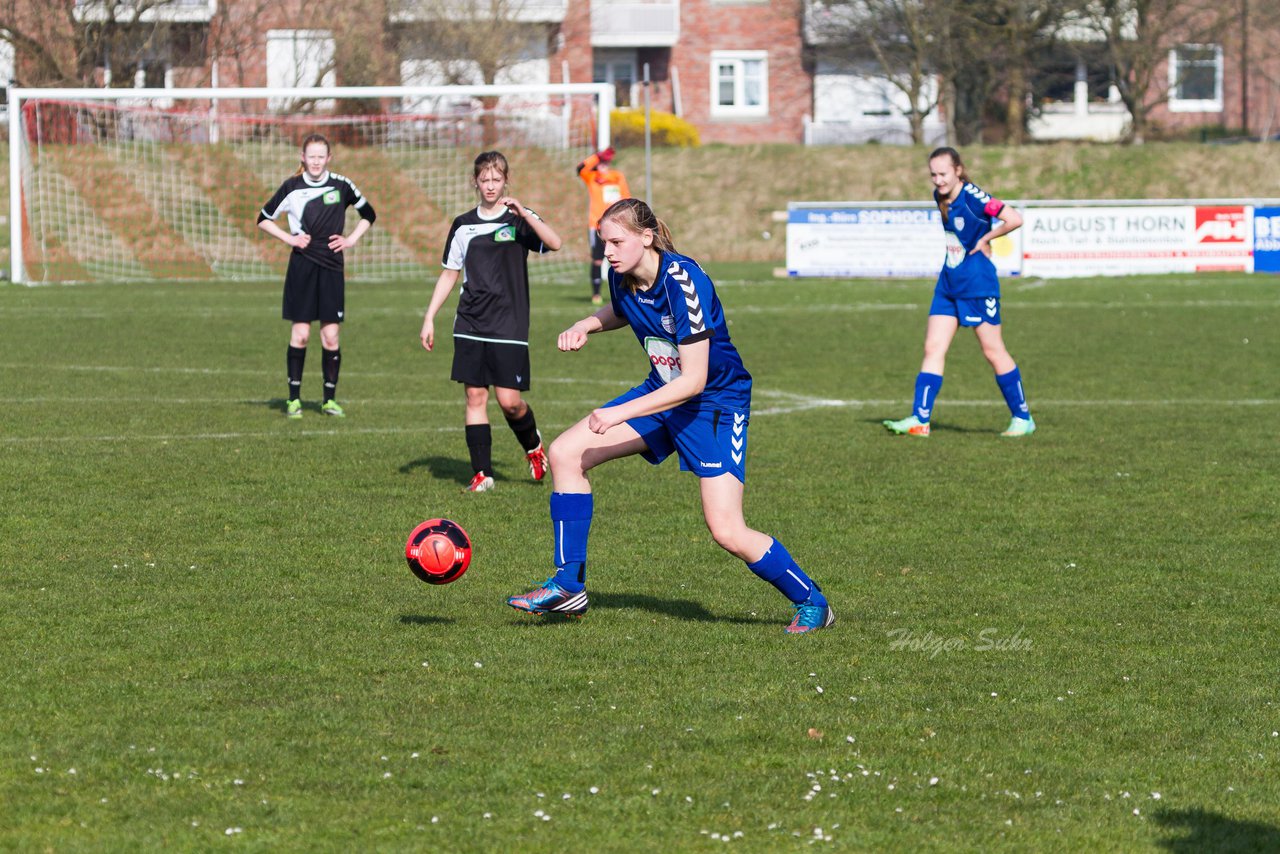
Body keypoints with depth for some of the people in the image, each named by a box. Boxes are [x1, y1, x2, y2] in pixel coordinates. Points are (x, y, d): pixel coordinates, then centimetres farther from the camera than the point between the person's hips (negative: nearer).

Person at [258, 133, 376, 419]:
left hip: (332, 267, 1)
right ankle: (294, 398, 5)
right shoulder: (292, 187, 0)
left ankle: (330, 399, 10)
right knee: (300, 334, -3)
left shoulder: (341, 185, 3)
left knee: (331, 336, -1)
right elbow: (264, 219, 10)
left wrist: (351, 240, 6)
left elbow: (368, 215, 18)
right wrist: (289, 238, -1)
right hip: (302, 265, -1)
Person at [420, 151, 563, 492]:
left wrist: (524, 213, -28)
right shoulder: (464, 225, 9)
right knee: (475, 396, -1)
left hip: (509, 327, -3)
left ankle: (533, 445, 23)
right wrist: (429, 317, 11)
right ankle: (482, 473, 5)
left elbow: (554, 243, -19)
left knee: (510, 400, -8)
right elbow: (449, 274, 16)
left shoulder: (519, 220, 0)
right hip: (470, 326, 3)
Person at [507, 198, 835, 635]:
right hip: (662, 392, 8)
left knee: (727, 532, -16)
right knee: (566, 453, -2)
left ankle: (811, 603, 6)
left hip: (717, 401, -8)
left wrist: (620, 414, -30)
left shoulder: (682, 281, -29)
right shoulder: (622, 277, -6)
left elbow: (694, 379, -29)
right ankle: (569, 586, 5)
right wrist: (586, 325, 0)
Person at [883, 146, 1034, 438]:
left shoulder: (973, 197, -18)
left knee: (993, 351, 0)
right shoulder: (941, 198, 6)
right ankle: (919, 419, -2)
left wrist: (985, 239, -15)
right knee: (933, 348, 0)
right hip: (948, 284, 7)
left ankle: (1023, 418, 11)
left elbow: (1014, 219, -25)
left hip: (977, 285, -7)